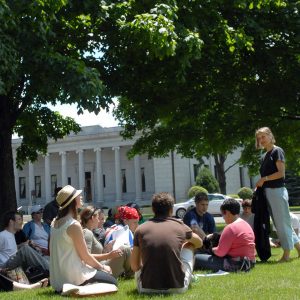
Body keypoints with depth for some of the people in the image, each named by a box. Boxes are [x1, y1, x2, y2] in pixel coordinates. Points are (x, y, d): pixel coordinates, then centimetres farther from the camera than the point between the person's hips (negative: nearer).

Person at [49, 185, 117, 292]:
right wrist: (102, 267, 4)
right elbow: (85, 256, -13)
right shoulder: (74, 225, -19)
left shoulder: (55, 223, 6)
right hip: (72, 277, -9)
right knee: (112, 281, 3)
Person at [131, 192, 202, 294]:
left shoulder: (140, 229, 3)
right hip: (178, 288, 0)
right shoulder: (180, 226, 4)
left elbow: (134, 267, 7)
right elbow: (199, 243, 25)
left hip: (147, 288, 1)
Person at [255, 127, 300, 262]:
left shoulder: (277, 151, -7)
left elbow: (281, 173, -14)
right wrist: (260, 184, 0)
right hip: (268, 192, 9)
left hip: (277, 191, -9)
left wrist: (264, 179, -12)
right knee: (279, 224, 12)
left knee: (282, 223, -1)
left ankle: (286, 254, 6)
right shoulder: (264, 156, 16)